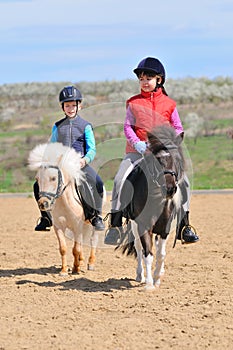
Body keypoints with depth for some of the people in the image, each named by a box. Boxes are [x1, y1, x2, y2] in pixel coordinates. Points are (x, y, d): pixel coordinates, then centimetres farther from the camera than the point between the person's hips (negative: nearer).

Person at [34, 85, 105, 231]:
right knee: (39, 185, -13)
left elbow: (92, 149, -1)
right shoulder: (58, 126, 13)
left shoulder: (85, 126, 4)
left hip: (80, 163, -3)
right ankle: (47, 217, 6)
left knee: (98, 183, -29)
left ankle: (97, 216, -10)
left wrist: (85, 159, -22)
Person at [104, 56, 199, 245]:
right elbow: (128, 126, 2)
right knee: (119, 180, -21)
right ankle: (115, 225, -13)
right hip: (137, 151, 0)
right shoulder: (134, 103, 5)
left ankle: (184, 226, -3)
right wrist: (137, 143, -16)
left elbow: (178, 129, 7)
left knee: (183, 181, -16)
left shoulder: (168, 104, 6)